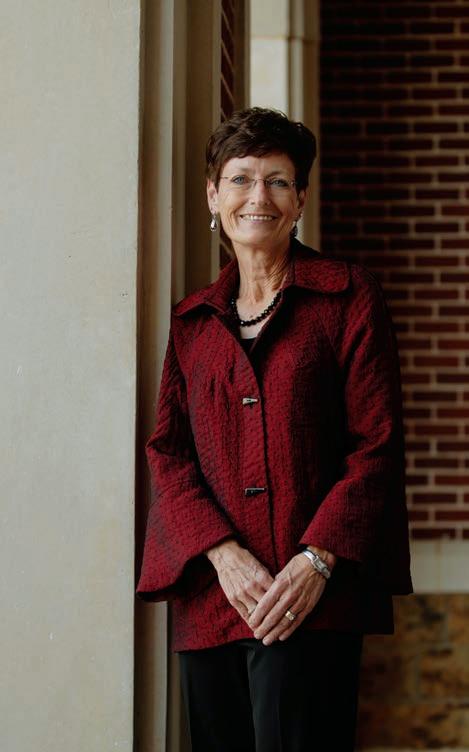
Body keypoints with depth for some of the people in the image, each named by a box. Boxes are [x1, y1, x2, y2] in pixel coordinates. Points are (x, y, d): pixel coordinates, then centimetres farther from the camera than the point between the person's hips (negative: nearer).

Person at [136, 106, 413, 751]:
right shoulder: (192, 320, 16)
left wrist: (317, 561, -14)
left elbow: (377, 445, -2)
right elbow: (167, 450, 8)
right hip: (211, 598, 4)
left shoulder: (349, 298, 5)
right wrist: (223, 554, -8)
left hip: (311, 600, -4)